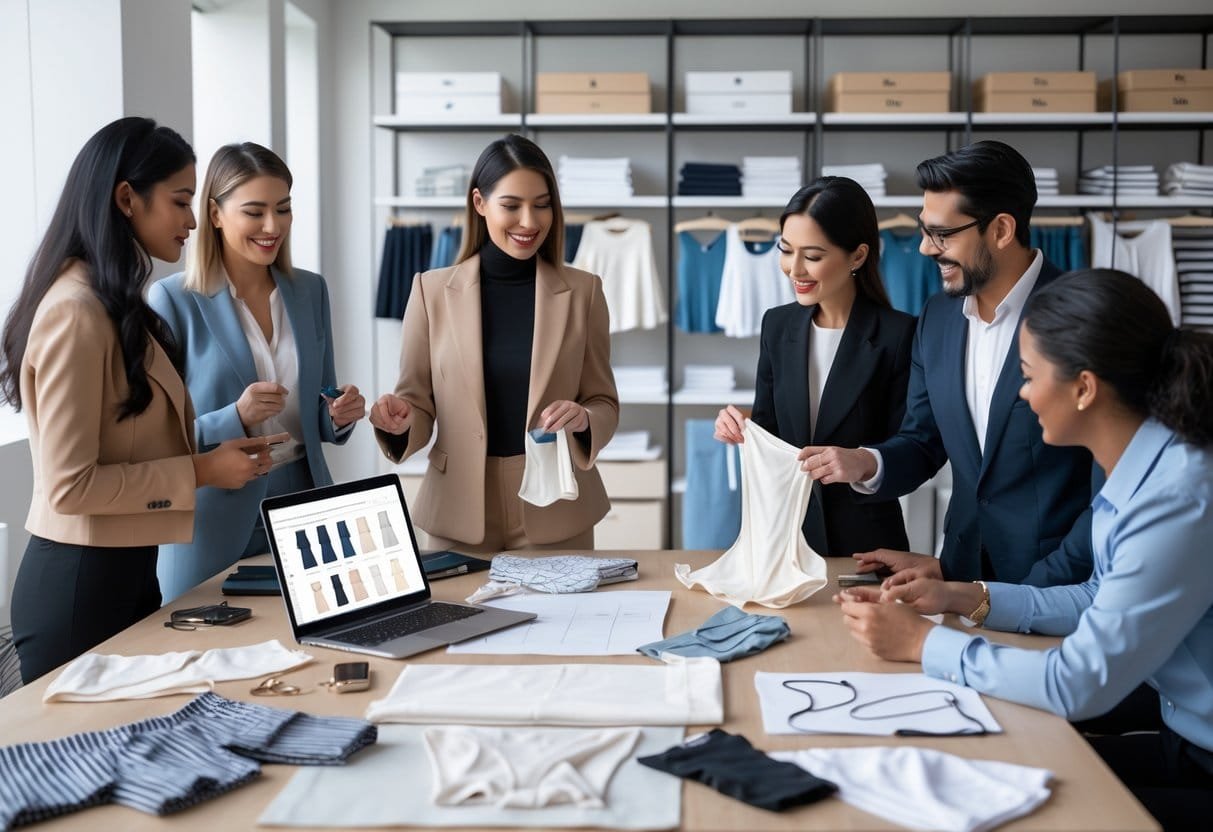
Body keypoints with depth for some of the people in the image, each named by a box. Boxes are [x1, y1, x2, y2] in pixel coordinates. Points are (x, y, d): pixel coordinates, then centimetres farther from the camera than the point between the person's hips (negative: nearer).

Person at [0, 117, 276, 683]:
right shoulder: (76, 312, -19)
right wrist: (199, 473, -17)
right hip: (79, 582, -9)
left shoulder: (117, 306, 11)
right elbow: (69, 485, -21)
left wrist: (215, 452, 3)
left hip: (127, 572, 9)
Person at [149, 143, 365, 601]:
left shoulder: (310, 291, 6)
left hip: (305, 507, 4)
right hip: (216, 522, -4)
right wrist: (235, 419, -24)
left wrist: (339, 414, -8)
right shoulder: (173, 300, -8)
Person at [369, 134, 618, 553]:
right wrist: (399, 419, -19)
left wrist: (582, 420, -17)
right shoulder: (432, 290, -2)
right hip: (459, 513, 0)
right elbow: (419, 404, 2)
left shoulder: (582, 291, -1)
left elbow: (604, 403, 4)